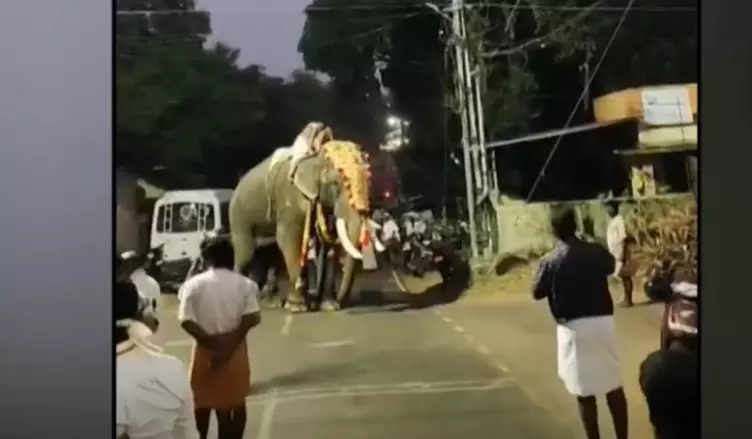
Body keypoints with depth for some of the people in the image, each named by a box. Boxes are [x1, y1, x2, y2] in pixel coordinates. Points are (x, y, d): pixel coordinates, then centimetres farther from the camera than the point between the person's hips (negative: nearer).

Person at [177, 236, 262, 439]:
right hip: (235, 349, 1)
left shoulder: (194, 285, -6)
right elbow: (253, 318, -13)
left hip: (206, 349, -1)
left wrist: (209, 340, -9)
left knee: (203, 402, 15)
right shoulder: (244, 284, -4)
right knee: (237, 403, 14)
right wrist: (233, 338, -8)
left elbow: (186, 321, -13)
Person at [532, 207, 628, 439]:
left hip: (574, 327, -3)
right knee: (614, 386, 17)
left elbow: (537, 293, 2)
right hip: (603, 321, 3)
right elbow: (611, 265, 22)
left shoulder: (551, 262, -11)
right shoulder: (596, 252, -1)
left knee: (585, 393, 5)